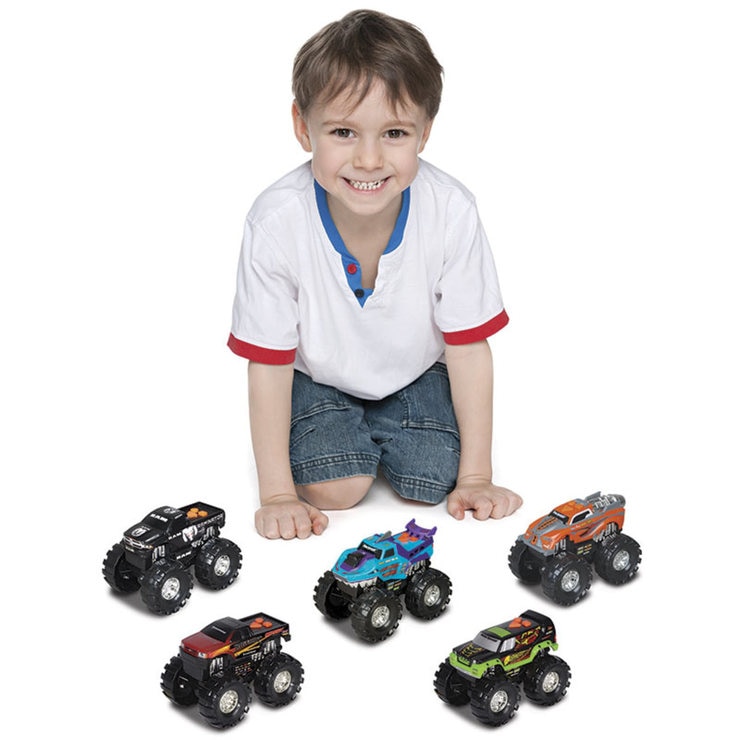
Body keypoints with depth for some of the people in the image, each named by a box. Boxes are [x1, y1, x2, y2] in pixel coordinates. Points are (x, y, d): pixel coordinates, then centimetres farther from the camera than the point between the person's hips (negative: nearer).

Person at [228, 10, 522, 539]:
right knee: (334, 488, -18)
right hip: (319, 376, -1)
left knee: (430, 482, -14)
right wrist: (277, 495, -18)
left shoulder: (452, 213, -29)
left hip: (415, 372, 1)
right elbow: (269, 363, -21)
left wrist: (476, 477, -12)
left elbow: (468, 347, -17)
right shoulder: (277, 222, -32)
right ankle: (339, 428, 16)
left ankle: (383, 429, 19)